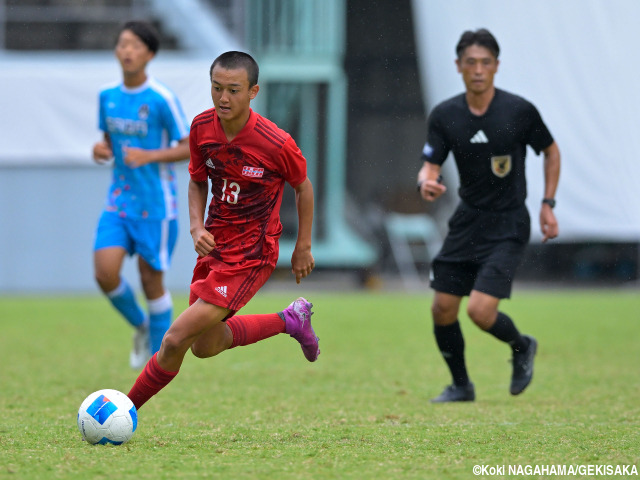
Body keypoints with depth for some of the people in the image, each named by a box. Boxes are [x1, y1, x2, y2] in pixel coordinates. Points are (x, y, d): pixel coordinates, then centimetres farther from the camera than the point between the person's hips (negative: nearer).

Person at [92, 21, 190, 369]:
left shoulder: (162, 99, -12)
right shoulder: (108, 97, 5)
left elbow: (190, 147, -9)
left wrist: (148, 156, -22)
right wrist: (101, 150, -6)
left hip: (155, 205, -4)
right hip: (119, 200, 4)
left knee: (151, 281, 0)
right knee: (105, 272, -11)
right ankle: (140, 325, 18)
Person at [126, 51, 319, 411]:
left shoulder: (277, 144, -22)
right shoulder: (202, 128, -7)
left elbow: (303, 187, -2)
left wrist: (303, 247, 5)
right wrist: (197, 228, -7)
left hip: (251, 255, -7)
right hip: (214, 245, 7)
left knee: (177, 339, -14)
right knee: (205, 345, 19)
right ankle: (291, 320, 36)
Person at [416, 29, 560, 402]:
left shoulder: (520, 111, -10)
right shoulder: (445, 116, -3)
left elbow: (551, 152, 5)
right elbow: (430, 165, -3)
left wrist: (548, 204, 0)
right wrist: (426, 184, -27)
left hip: (508, 227, -4)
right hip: (467, 222, 4)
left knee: (481, 311, -16)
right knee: (443, 310, 2)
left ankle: (521, 346, 17)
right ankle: (461, 385, 24)